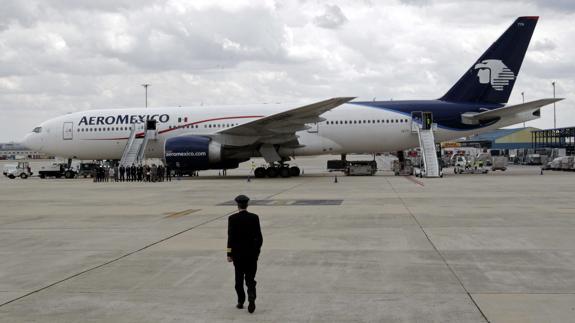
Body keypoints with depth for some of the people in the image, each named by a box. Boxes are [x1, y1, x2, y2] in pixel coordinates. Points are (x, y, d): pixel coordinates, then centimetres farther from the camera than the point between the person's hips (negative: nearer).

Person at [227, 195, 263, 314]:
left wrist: (229, 254, -5)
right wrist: (257, 250, 11)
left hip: (238, 253, -1)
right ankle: (251, 298, -15)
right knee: (250, 278, 6)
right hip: (252, 253, 1)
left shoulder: (232, 219, -9)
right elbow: (259, 237, -1)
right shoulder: (254, 218, -4)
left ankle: (240, 302, 20)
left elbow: (231, 237, -10)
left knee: (239, 278, 14)